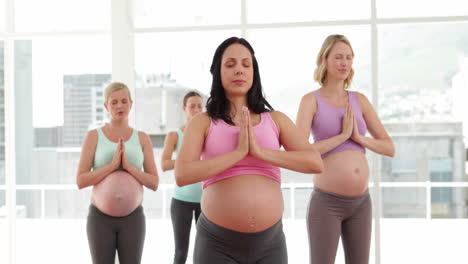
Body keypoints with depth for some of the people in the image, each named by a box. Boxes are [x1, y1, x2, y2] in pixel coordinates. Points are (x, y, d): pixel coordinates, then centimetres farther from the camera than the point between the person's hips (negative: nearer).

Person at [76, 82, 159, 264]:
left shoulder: (142, 138, 3)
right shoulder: (93, 136, -2)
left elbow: (154, 183, -1)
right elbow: (81, 181, -9)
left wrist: (129, 167, -17)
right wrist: (113, 165, -20)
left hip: (132, 218, 1)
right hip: (100, 217, -1)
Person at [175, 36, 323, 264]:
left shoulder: (276, 120, 7)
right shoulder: (203, 122, 1)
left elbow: (315, 163, -5)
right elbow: (182, 175, -13)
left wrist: (260, 151, -14)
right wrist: (239, 152, -16)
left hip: (270, 243, 2)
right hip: (217, 243, -2)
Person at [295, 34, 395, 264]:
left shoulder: (359, 100, 8)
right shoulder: (310, 100, -5)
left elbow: (390, 148, 6)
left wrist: (359, 137, -11)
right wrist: (342, 135, -16)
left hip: (361, 203, 5)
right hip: (327, 203, -5)